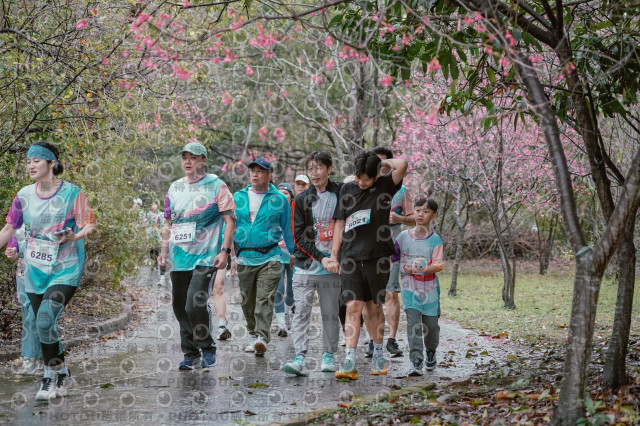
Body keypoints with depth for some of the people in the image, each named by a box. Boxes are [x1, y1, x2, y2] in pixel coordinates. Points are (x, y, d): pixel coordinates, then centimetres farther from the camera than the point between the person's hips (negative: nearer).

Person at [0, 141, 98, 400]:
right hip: (35, 270, 5)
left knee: (45, 319, -21)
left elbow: (91, 225, -7)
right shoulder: (24, 195, 3)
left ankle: (50, 376, -3)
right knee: (44, 326, 9)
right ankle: (64, 376, 26)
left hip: (65, 270, -5)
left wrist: (74, 237, -26)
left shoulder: (71, 193, -9)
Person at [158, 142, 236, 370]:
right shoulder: (174, 188, 14)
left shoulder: (216, 185, -1)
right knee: (180, 307, 7)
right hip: (179, 258, 6)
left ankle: (208, 349, 2)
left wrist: (225, 250, -12)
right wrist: (164, 252, 14)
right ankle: (190, 354, 20)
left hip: (205, 257, -6)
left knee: (195, 304, -17)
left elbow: (230, 220, -3)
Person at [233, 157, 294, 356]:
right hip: (244, 257, 4)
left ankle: (262, 337, -21)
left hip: (269, 257, -3)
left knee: (265, 299, -14)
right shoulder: (238, 197, 10)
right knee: (248, 301, 10)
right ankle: (254, 335, 25)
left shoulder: (279, 199, 3)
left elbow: (287, 229, 8)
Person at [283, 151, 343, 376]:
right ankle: (300, 358, -12)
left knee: (330, 313, 5)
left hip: (333, 267, 0)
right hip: (306, 266, 0)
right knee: (301, 311, -8)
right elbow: (299, 237, 1)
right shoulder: (301, 200, 5)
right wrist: (322, 258, -10)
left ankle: (328, 356, 16)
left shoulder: (342, 194, 5)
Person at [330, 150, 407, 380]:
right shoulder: (347, 190, 10)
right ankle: (350, 362, -11)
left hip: (377, 257, -1)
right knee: (353, 306, -7)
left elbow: (402, 164, -18)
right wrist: (334, 254, 9)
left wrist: (383, 161, -1)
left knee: (374, 307, 8)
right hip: (351, 257, 1)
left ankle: (378, 354, 26)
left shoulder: (385, 186, 1)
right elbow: (340, 224, 13)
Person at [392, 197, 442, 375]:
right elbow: (392, 257, 13)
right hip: (410, 288, 0)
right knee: (413, 323, -12)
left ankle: (431, 352, 36)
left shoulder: (435, 239, -4)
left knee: (431, 324, 8)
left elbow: (437, 266, -12)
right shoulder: (403, 236, 3)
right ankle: (416, 361, -15)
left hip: (429, 289, 0)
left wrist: (419, 270, -26)